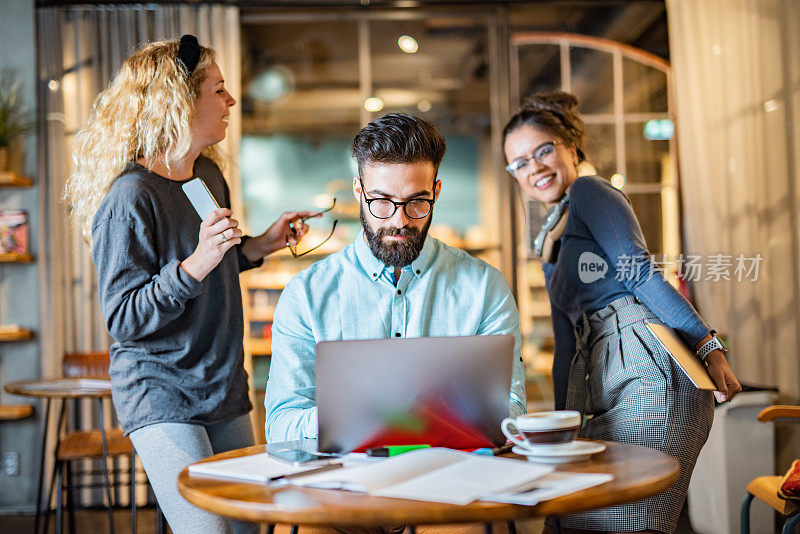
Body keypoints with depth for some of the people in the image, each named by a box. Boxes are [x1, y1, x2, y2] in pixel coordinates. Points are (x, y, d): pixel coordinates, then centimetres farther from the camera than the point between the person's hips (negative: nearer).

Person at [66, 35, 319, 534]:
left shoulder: (209, 176, 7)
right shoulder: (130, 197, -18)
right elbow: (123, 319, -20)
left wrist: (262, 244, 8)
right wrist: (195, 264, -31)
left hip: (225, 386, 8)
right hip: (160, 399, -8)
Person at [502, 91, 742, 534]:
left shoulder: (589, 191, 3)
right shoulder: (550, 247, 27)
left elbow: (639, 272, -9)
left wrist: (708, 346, -16)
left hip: (650, 376, -8)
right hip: (608, 399, 8)